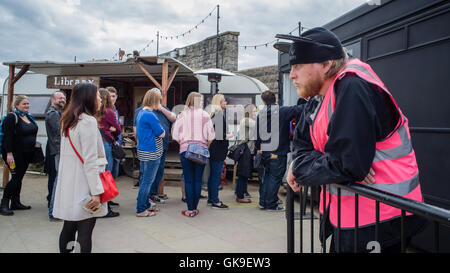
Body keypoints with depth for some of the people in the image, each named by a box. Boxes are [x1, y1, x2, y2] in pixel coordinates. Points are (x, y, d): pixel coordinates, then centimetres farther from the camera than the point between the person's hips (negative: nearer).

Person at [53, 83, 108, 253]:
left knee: (68, 227, 16)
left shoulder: (67, 121, 13)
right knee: (85, 232, -2)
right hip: (83, 186, -8)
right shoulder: (88, 121, -14)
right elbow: (90, 160, -19)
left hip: (68, 185, 8)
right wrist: (96, 192, -17)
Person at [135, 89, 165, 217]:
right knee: (147, 181, -2)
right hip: (151, 153, -10)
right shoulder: (150, 115, -19)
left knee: (144, 179, 16)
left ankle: (145, 205, 28)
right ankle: (141, 210, 5)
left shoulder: (141, 113, 12)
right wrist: (161, 130, 4)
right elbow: (161, 134, -15)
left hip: (143, 151, 10)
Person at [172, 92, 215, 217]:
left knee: (188, 180, 4)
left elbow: (175, 135, 3)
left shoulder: (182, 115, 4)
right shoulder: (204, 115, 1)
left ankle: (190, 209, 5)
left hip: (185, 149, 1)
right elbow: (211, 135, -2)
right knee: (198, 180, 7)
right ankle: (195, 208, 13)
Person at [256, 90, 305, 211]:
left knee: (266, 175, 19)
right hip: (278, 151, -5)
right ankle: (271, 204, 9)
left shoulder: (260, 114, 5)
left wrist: (258, 147, 22)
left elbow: (257, 133, 11)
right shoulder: (283, 111, -10)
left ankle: (263, 202, 24)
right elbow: (299, 109, -16)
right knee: (275, 177, 3)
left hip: (264, 151, 5)